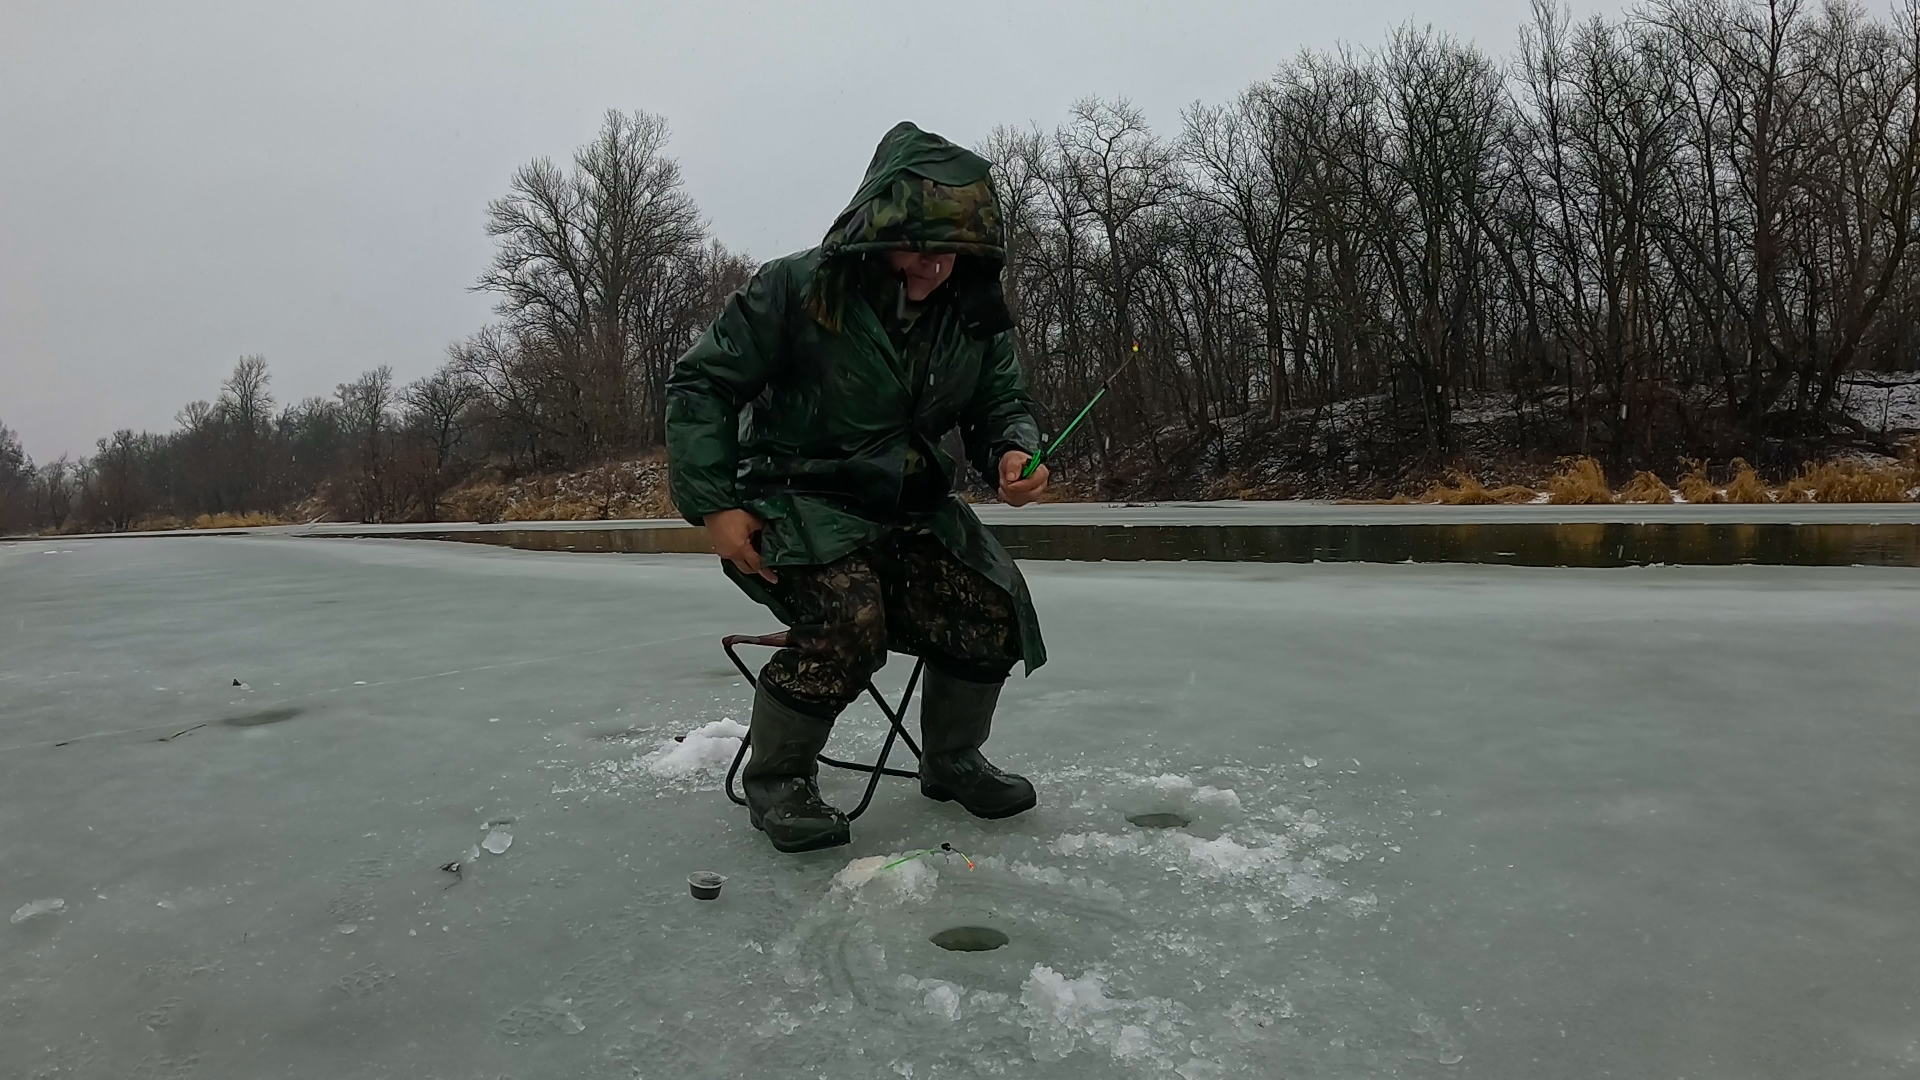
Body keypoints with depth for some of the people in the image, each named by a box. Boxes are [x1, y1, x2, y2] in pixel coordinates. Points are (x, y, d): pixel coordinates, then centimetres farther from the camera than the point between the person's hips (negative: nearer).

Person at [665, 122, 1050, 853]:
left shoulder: (974, 311, 0)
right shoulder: (798, 288, -14)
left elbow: (1003, 402, 10)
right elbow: (699, 384, -8)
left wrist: (1013, 452, -15)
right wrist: (713, 506, -16)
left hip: (909, 509, 5)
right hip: (797, 503, -5)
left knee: (991, 612, -16)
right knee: (852, 619, -32)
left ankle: (952, 760, 14)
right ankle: (774, 779, -5)